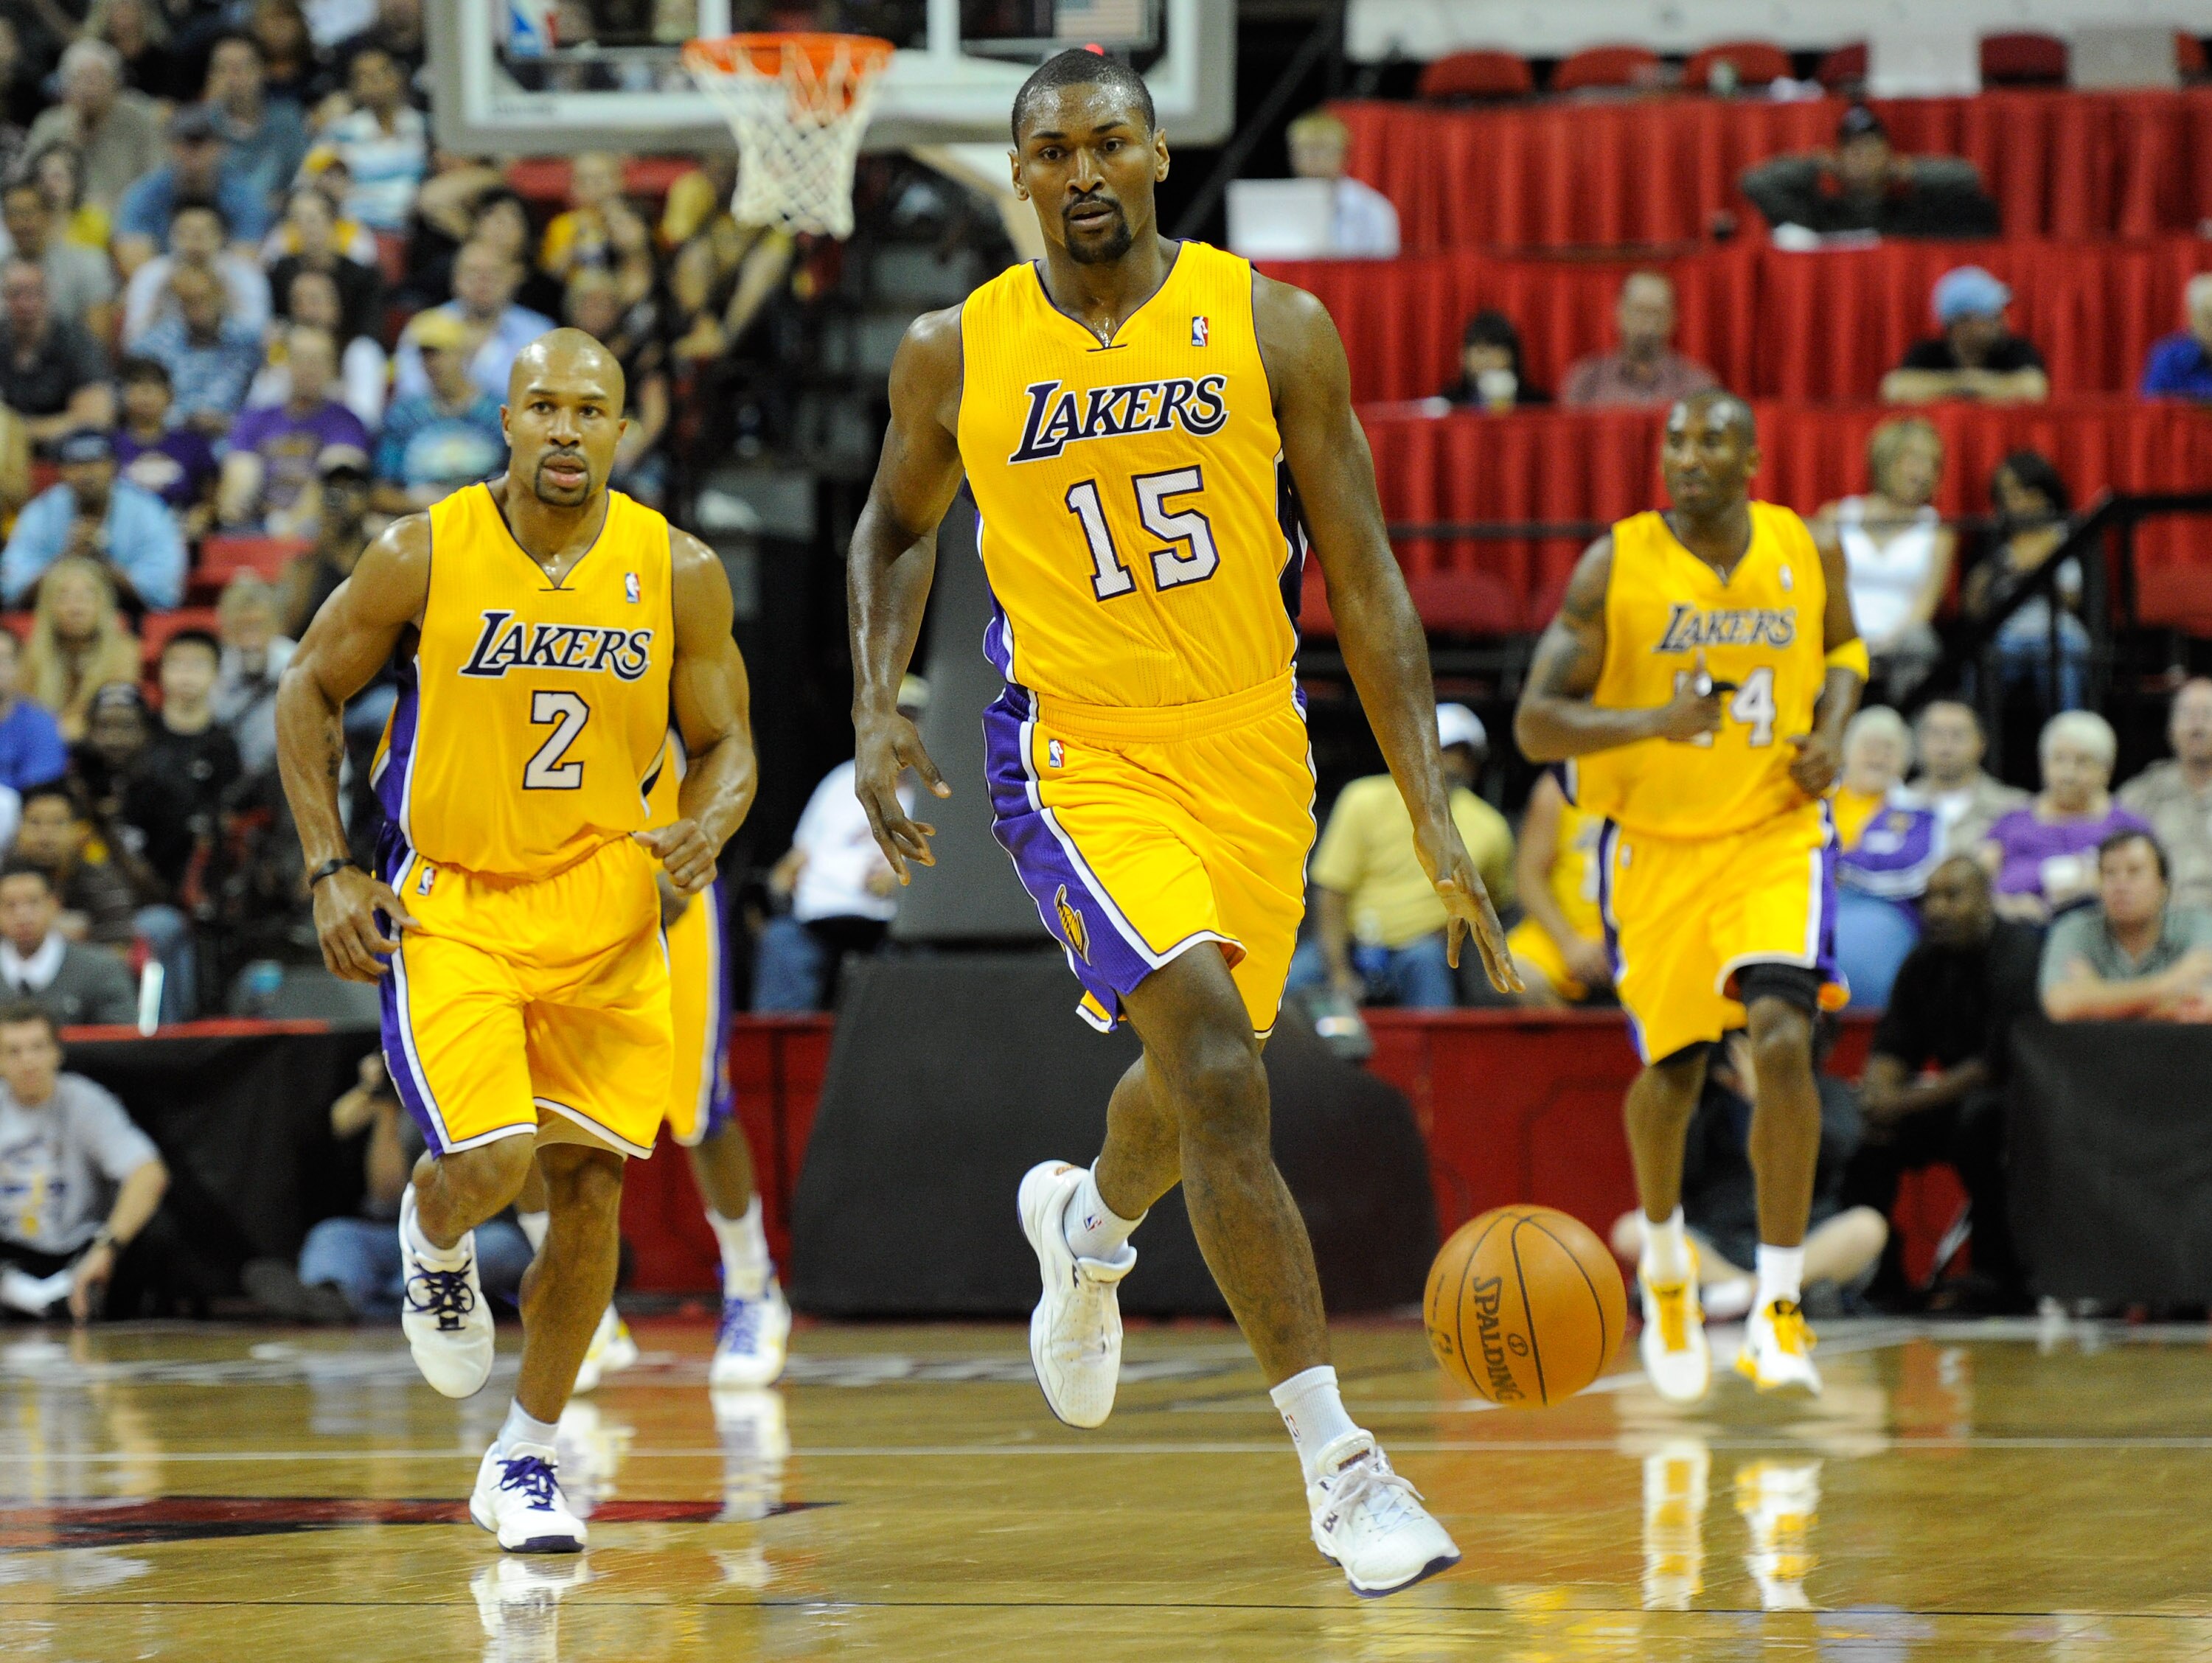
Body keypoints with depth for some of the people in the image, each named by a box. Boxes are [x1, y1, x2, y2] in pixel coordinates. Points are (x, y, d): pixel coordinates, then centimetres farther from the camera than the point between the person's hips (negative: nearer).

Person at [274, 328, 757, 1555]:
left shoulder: (679, 573, -8)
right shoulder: (423, 556, -12)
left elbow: (726, 742, 4)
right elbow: (309, 692, 1)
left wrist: (705, 831, -19)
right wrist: (330, 871, -5)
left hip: (604, 903, 3)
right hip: (448, 900, -3)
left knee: (588, 1182, 3)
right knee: (490, 1158, -19)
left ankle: (526, 1458, 20)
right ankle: (432, 1241, 20)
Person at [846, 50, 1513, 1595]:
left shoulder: (1272, 327, -6)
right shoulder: (956, 355, -4)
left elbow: (1364, 575, -4)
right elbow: (898, 522, 17)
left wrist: (1434, 815, -8)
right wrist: (878, 707, 2)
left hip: (1253, 743, 2)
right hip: (1080, 753, -2)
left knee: (1200, 1076, 19)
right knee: (1222, 1074, -21)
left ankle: (1086, 1224, 57)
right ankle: (1336, 1459, -20)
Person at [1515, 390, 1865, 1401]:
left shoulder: (1804, 553, -4)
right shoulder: (1614, 567, -12)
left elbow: (1843, 647, 18)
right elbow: (1535, 726, -14)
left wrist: (1831, 731, -2)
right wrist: (1651, 722, -31)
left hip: (1775, 835, 0)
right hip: (1656, 847, 0)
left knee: (1782, 1042, -21)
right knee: (1671, 1074, 10)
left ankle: (1778, 1306, -15)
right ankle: (1664, 1256, 43)